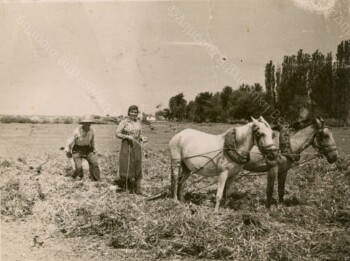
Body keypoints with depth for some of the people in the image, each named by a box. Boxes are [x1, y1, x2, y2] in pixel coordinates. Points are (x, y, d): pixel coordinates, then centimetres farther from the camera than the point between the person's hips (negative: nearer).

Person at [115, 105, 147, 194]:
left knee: (137, 167, 3)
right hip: (127, 146, -4)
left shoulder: (138, 122, 10)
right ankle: (121, 182, 19)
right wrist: (127, 137, -21)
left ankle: (137, 188, 7)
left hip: (137, 146, 5)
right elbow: (117, 134, -8)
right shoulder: (124, 122, -5)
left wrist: (142, 138, -5)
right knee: (126, 166, -4)